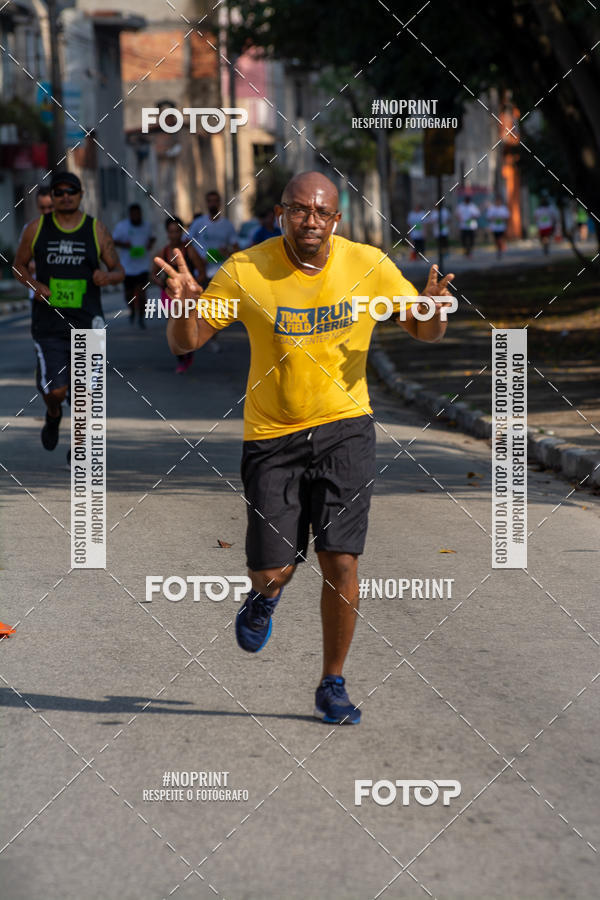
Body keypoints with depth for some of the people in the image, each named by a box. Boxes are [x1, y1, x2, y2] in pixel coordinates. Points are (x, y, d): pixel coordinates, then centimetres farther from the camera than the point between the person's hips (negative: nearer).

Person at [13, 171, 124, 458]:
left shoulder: (97, 230, 3)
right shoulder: (37, 229, 3)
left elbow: (118, 271, 9)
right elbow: (19, 265, 14)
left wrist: (107, 276, -15)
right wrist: (34, 284, -7)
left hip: (86, 323, 0)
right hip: (48, 324, 0)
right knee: (55, 390, -7)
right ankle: (53, 415, 30)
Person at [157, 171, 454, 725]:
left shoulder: (369, 265, -7)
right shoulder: (246, 271, -11)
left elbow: (422, 331, 5)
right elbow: (187, 343, -5)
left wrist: (435, 312, -19)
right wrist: (183, 305, -27)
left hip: (344, 428, 0)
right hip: (271, 435, 0)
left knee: (340, 562, -9)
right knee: (272, 572, -2)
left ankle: (333, 685, 10)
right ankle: (266, 597, 38)